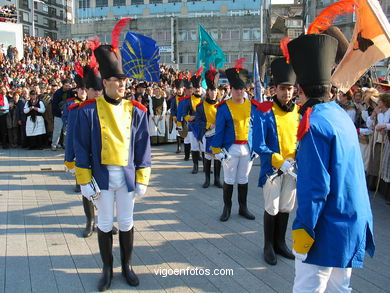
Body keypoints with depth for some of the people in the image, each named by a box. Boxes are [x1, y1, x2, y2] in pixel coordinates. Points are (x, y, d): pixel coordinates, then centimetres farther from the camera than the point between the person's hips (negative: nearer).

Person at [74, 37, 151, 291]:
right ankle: (107, 268, 29)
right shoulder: (89, 110, -5)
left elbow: (143, 147, 3)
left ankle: (127, 266, 31)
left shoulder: (136, 111, 0)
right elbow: (82, 147, -2)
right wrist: (85, 181, -5)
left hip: (128, 176, 1)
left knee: (126, 223, 13)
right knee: (105, 224, 11)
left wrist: (142, 180, 1)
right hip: (102, 175, -1)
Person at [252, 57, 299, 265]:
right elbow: (258, 146, -16)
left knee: (285, 208, 16)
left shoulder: (299, 112, 2)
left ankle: (280, 243, 33)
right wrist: (281, 163, -22)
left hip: (292, 168, 5)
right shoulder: (265, 113, -12)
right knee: (271, 209, 7)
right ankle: (269, 246, 24)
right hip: (272, 168, -4)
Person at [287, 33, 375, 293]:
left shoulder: (315, 123, -20)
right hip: (354, 223, 9)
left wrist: (303, 229, -15)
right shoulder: (342, 115, 6)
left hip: (328, 230, -9)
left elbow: (315, 186, -22)